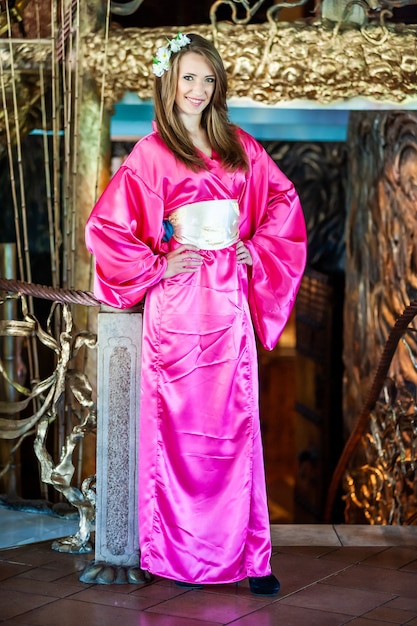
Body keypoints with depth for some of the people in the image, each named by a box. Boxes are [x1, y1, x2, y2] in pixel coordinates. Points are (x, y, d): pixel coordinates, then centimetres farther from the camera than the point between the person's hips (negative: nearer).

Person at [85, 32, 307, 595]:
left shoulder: (238, 146, 11)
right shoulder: (150, 153, -1)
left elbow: (282, 198, 21)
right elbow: (104, 227, -4)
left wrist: (258, 247, 8)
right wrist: (156, 267, -6)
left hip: (230, 300, 4)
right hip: (178, 302, -3)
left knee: (236, 422, 3)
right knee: (179, 425, 1)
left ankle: (245, 553, 9)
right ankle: (176, 552, 12)